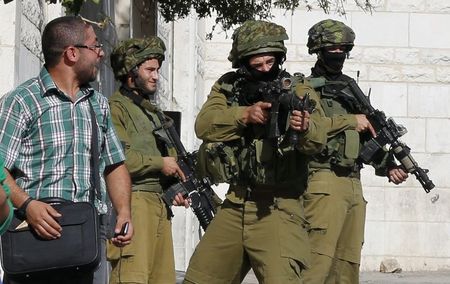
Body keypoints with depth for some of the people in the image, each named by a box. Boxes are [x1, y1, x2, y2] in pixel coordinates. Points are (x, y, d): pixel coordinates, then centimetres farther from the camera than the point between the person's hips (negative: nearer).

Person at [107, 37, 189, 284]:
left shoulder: (154, 113, 24)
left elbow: (169, 155, 31)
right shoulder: (116, 108, -3)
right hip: (132, 204, -9)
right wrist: (159, 163, -10)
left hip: (160, 205, 9)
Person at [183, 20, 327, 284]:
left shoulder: (298, 90, -3)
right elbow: (204, 125, -9)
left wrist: (304, 128, -44)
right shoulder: (227, 87, 8)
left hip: (277, 209, -5)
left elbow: (317, 141, -20)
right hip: (235, 206, 5)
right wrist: (245, 114, -25)